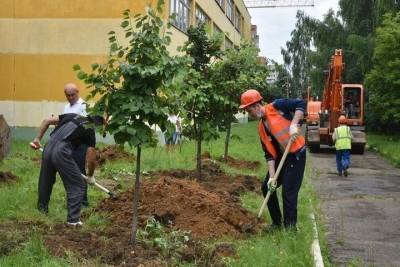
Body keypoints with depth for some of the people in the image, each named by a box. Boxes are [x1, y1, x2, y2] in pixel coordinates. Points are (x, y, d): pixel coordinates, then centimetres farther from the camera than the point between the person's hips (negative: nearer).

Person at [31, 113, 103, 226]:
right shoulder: (90, 131, 9)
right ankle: (73, 219, 4)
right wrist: (90, 176, 24)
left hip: (48, 148, 6)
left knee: (45, 181, 25)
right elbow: (91, 160, 8)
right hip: (61, 153, -6)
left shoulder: (72, 115, 23)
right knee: (77, 186, 6)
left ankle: (42, 209, 43)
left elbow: (46, 121, 18)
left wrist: (37, 138, 25)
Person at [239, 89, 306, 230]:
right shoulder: (261, 128, 5)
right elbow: (269, 154, 1)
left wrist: (293, 125, -29)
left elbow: (301, 104, -20)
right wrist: (272, 176, -8)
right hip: (281, 157, 8)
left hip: (296, 155, -8)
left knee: (288, 192, -9)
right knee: (267, 187, 11)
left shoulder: (276, 106, -13)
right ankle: (277, 222, 26)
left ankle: (290, 227, 5)